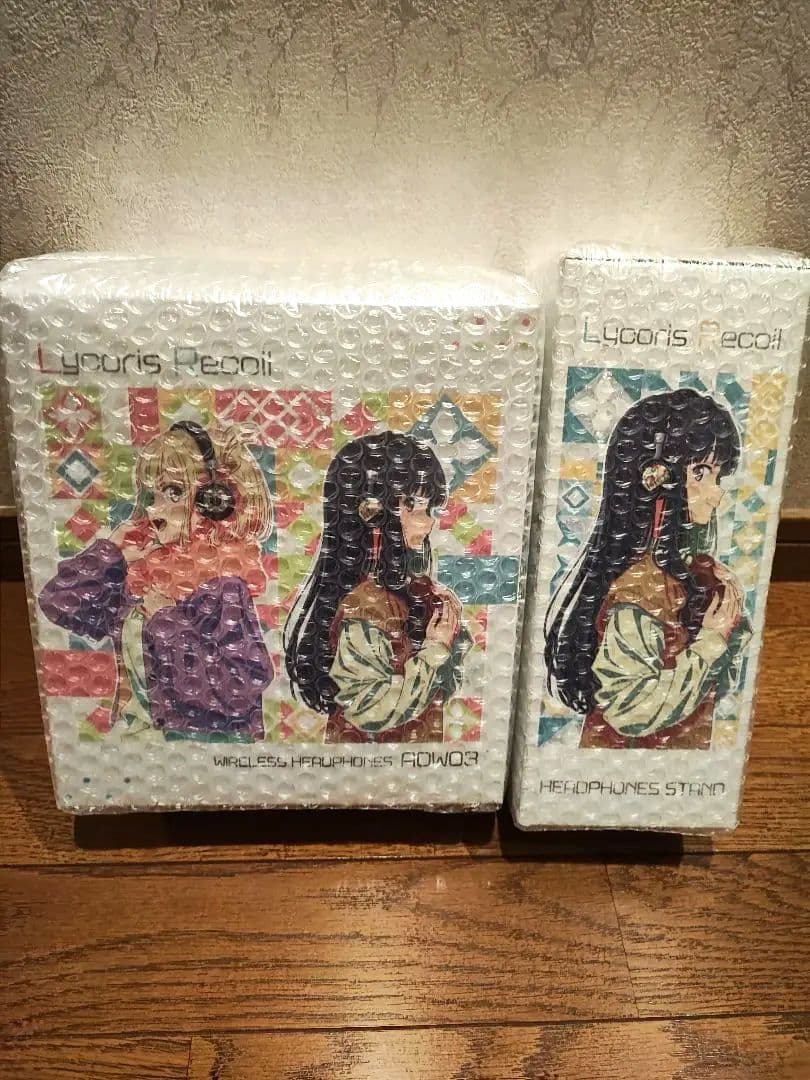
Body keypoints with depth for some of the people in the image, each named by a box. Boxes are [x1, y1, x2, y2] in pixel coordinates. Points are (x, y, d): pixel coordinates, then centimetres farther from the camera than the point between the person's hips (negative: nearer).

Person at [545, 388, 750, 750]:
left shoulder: (698, 571, -5)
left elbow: (716, 686, 5)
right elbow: (630, 710, -26)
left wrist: (731, 630, -12)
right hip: (625, 747, -6)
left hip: (687, 744, 7)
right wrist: (709, 643, -22)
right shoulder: (637, 588, -25)